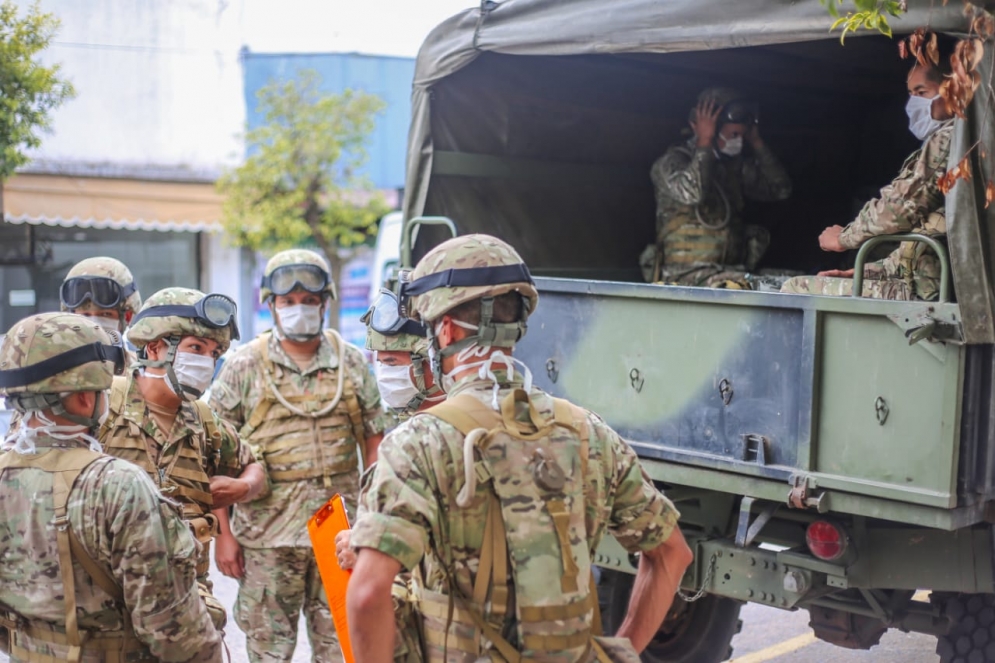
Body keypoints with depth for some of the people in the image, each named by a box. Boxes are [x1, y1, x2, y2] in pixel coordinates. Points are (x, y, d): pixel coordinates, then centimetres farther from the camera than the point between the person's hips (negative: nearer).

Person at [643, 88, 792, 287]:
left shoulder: (735, 165, 15)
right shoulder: (671, 163, -3)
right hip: (685, 275, -7)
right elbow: (692, 193, -24)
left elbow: (781, 189, 11)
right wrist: (704, 143, -13)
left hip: (732, 272, 7)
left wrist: (757, 143, 7)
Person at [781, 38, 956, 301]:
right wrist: (866, 271, 15)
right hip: (928, 282, 11)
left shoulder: (947, 138, -11)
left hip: (923, 289, -11)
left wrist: (844, 237, -1)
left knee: (796, 290, -8)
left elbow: (899, 207, -18)